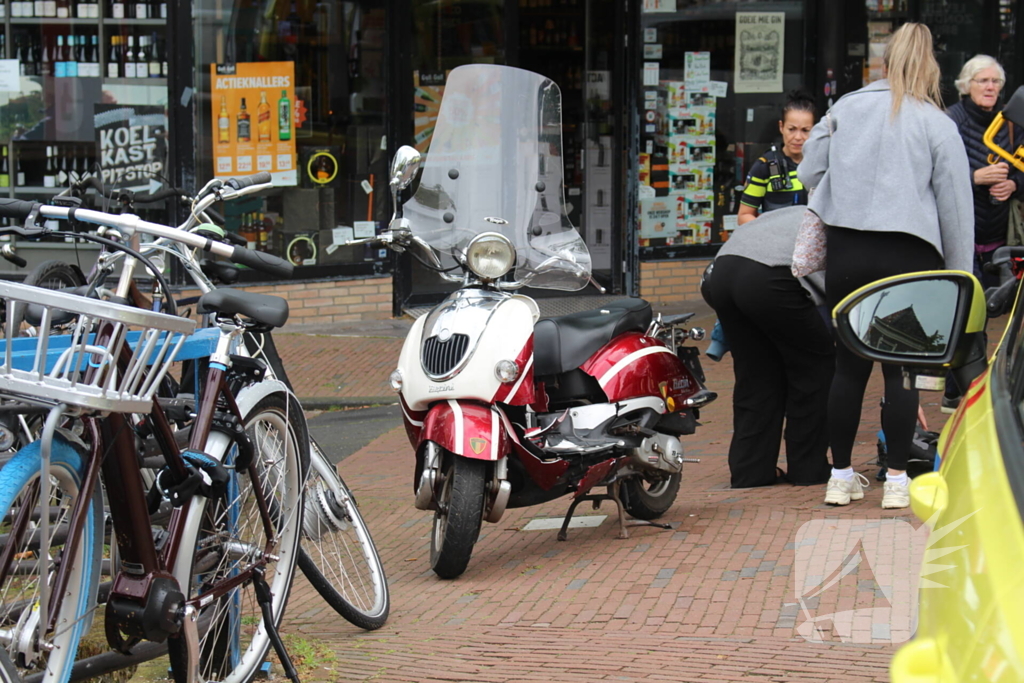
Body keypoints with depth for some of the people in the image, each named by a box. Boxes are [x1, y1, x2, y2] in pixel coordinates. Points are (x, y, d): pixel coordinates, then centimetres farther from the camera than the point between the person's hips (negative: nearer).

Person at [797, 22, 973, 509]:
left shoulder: (846, 108, 8)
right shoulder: (937, 125, 1)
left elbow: (809, 172, 12)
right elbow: (956, 207, 1)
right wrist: (959, 281, 6)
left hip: (845, 251, 3)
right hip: (907, 254, -3)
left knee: (849, 366, 10)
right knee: (902, 368, 4)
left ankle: (841, 477, 17)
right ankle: (897, 480, 7)